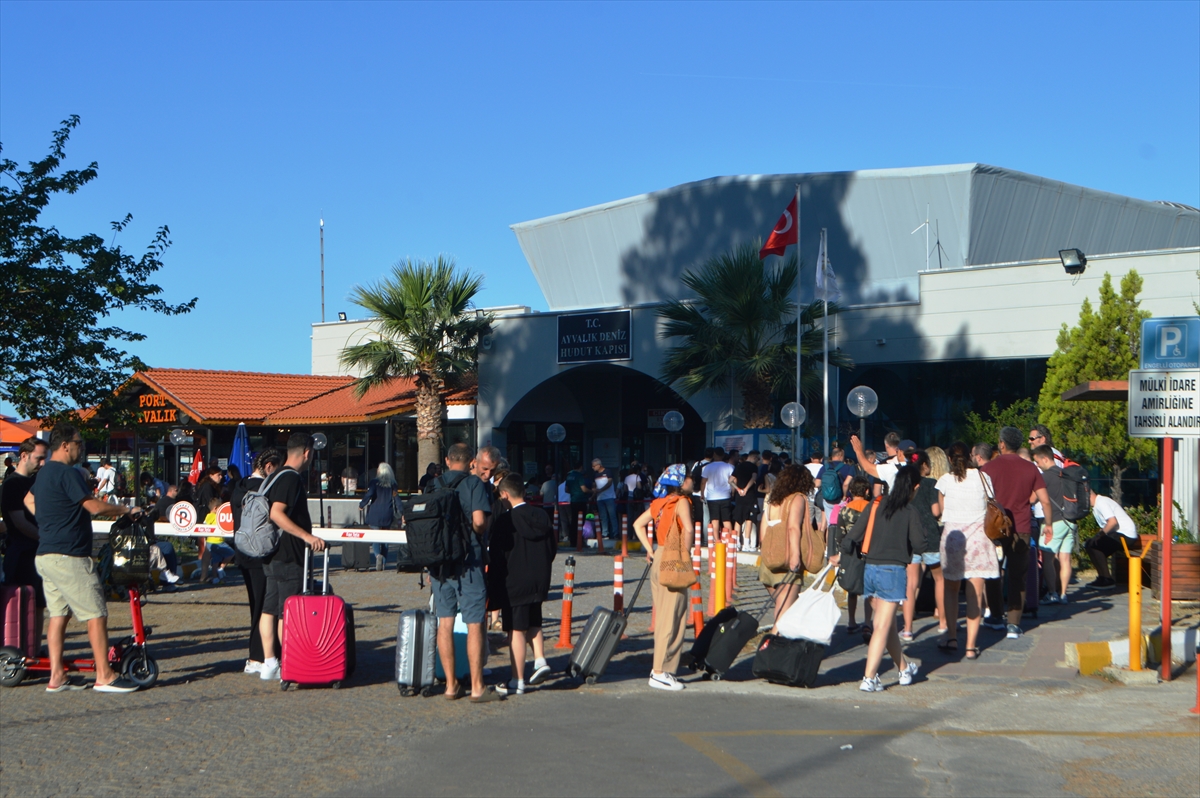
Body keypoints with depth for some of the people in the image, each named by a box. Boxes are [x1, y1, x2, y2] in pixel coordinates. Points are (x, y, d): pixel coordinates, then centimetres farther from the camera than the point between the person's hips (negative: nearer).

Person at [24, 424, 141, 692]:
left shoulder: (44, 473, 16)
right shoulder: (67, 473, -16)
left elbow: (29, 501, 32)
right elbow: (95, 507, -18)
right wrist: (127, 510, -5)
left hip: (46, 556, 10)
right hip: (68, 557, -10)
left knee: (58, 614, 11)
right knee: (96, 614, -6)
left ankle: (56, 677, 12)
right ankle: (104, 676, -4)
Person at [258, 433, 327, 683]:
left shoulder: (278, 476, 14)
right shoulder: (291, 478, -16)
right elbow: (276, 513, -27)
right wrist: (307, 536, -29)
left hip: (273, 555, 10)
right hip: (288, 556, -10)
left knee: (270, 609, 9)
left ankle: (269, 663, 13)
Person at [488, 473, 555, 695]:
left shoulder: (505, 521, -15)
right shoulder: (541, 517, 2)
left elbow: (496, 556, -12)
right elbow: (553, 548, 10)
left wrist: (493, 589, -3)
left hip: (514, 583, -6)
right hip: (540, 582, 6)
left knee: (516, 631, 0)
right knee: (534, 624, 24)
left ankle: (517, 682, 5)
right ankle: (540, 660, 9)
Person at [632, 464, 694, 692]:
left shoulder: (659, 503, 12)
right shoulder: (681, 501, -10)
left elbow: (638, 524, 18)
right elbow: (688, 528, -26)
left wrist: (649, 550, 14)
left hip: (659, 561, 8)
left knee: (663, 618, 16)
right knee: (672, 620, -4)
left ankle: (659, 666, 22)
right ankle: (660, 672, -3)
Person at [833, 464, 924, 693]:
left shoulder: (877, 505, 6)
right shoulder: (910, 512, -5)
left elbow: (853, 535, 5)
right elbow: (919, 546, -8)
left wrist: (841, 556, 20)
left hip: (869, 569, 5)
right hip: (892, 571, -5)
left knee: (888, 624, 18)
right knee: (882, 627, -5)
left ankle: (904, 668, 35)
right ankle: (869, 678, -11)